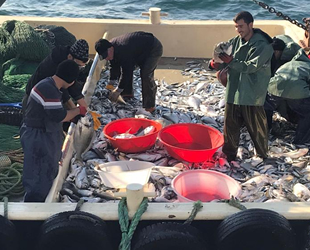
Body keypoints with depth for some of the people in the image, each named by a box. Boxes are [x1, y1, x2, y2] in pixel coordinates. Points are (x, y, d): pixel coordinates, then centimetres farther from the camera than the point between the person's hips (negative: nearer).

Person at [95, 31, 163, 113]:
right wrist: (111, 83, 3)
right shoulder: (112, 47, -7)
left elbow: (126, 72, -32)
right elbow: (114, 67, 4)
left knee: (146, 75, -23)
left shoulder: (123, 52, -37)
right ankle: (127, 92, 22)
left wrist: (118, 90, -23)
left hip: (154, 49, -10)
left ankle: (149, 106, -15)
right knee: (125, 67, 7)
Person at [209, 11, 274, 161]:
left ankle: (262, 154, 28)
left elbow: (252, 66, -20)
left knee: (256, 126, 7)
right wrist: (216, 63, -16)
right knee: (230, 124, 10)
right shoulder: (235, 41, 7)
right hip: (233, 91, 5)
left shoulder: (262, 45, -10)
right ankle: (229, 154, 25)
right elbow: (225, 62, 7)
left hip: (252, 94, -5)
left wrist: (231, 62, -30)